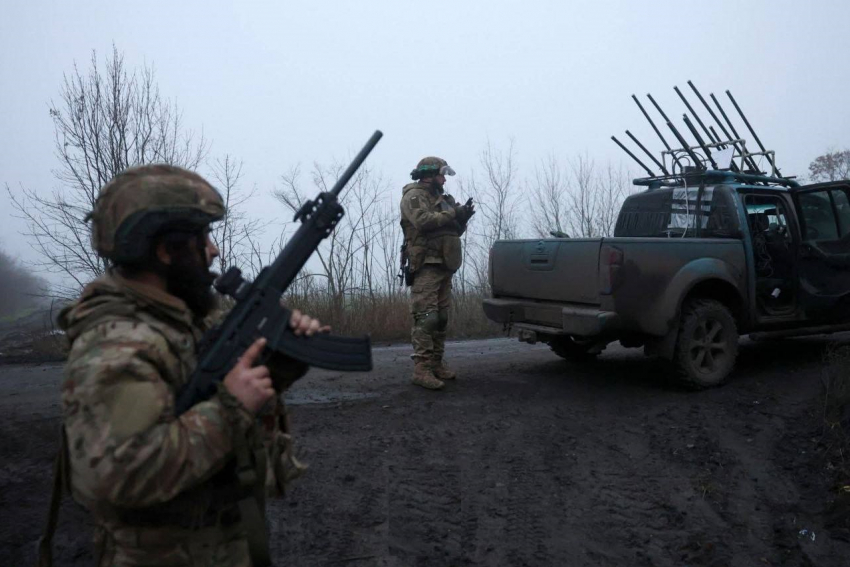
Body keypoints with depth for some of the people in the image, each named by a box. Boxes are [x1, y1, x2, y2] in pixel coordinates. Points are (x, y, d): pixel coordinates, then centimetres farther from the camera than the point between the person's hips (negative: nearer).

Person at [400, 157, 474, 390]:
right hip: (426, 265, -9)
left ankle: (436, 363, 14)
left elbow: (454, 230, 23)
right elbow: (423, 221, -21)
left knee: (441, 318, 8)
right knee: (426, 318, -14)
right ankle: (421, 369, -16)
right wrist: (452, 214, -13)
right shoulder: (413, 195, -2)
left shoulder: (441, 198, 24)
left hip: (444, 266, 9)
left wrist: (462, 218, 2)